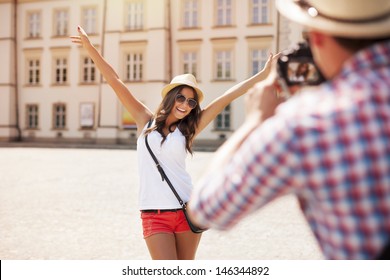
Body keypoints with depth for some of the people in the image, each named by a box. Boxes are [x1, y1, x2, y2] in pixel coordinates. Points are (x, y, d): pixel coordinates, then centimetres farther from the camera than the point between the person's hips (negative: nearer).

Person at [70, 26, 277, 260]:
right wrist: (90, 48, -1)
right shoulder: (146, 120, 5)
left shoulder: (188, 130, 5)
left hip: (187, 211, 2)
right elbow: (115, 82, 1)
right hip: (155, 214, -1)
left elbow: (227, 97, 2)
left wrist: (263, 74, 2)